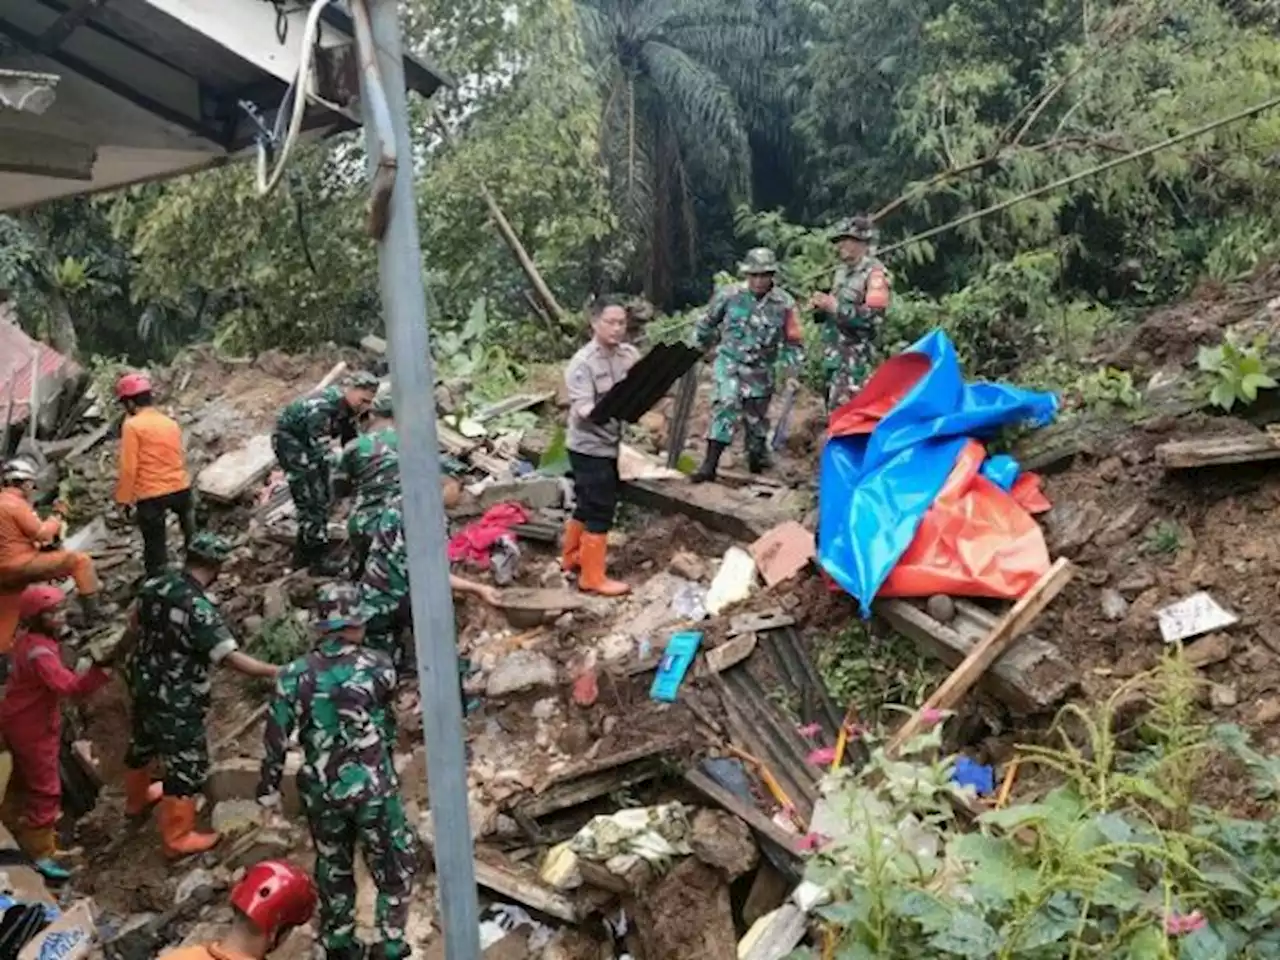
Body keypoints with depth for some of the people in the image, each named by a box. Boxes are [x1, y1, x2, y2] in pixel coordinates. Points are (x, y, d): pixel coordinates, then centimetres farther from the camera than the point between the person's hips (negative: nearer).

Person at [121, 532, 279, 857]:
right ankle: (178, 838, 18)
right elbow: (232, 658, -32)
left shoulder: (155, 584, -6)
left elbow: (135, 624, 13)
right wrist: (276, 672, -27)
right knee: (188, 766, 6)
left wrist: (126, 651, 32)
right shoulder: (199, 609, -30)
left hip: (143, 684, 9)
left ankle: (135, 799, 56)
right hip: (176, 701, -9)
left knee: (142, 743, 31)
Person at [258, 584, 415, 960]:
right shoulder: (377, 666, -13)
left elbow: (276, 738, -2)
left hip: (321, 791, 3)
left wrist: (269, 787, 11)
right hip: (374, 787, -3)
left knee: (333, 868, 22)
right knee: (395, 867, 15)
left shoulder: (294, 675, -9)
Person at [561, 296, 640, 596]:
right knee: (600, 511, -2)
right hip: (589, 447, -7)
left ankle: (572, 557, 38)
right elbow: (583, 411, -24)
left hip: (609, 443, 7)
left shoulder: (629, 354, 1)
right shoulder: (582, 363, -18)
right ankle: (593, 577, 8)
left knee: (589, 506, 20)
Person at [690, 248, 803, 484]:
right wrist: (695, 349, 14)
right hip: (730, 361, -2)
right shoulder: (729, 296, -11)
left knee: (756, 417, 12)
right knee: (726, 404, -22)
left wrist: (792, 371, -3)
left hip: (760, 370, 2)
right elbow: (707, 323, 6)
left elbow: (794, 341, 2)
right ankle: (710, 464, -24)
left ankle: (757, 458, 38)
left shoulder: (784, 303, -9)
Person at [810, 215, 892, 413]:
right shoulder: (843, 271, 14)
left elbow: (874, 317, -25)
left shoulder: (875, 273, -13)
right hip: (833, 354, 9)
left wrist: (833, 306, -25)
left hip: (853, 358, -9)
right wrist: (821, 307, 4)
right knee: (833, 412, 14)